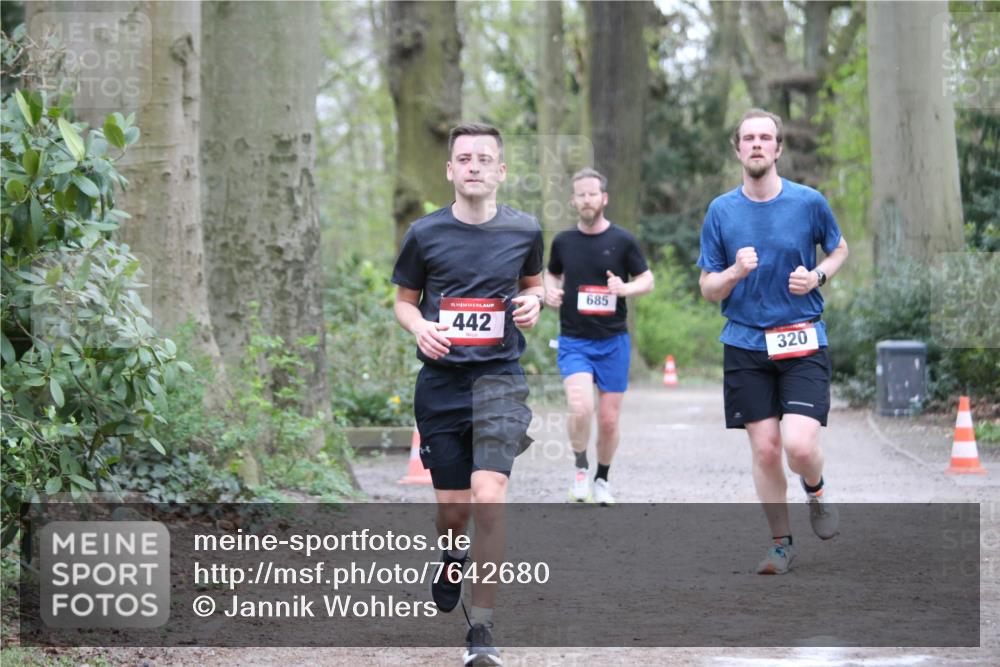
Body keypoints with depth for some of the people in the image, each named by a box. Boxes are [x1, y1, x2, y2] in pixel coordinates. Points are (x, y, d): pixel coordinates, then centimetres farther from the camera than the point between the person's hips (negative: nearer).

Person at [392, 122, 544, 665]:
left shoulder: (524, 231, 2)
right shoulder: (424, 234, 0)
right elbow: (404, 300, 12)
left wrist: (533, 303, -3)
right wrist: (420, 327, -10)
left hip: (498, 376, -1)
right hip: (440, 380, 1)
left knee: (489, 494, -20)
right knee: (453, 508, 7)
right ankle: (451, 555, 47)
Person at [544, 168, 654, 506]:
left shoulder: (622, 240, -2)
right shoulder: (563, 241, 4)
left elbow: (647, 280, 4)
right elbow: (552, 273, 21)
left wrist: (625, 288, -17)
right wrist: (550, 291, -1)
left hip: (613, 341, 0)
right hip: (573, 341, 0)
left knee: (608, 419, 4)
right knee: (581, 408, -21)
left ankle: (602, 479, 26)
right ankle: (580, 468, 3)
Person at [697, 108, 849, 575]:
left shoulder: (809, 202, -1)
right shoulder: (721, 211, 2)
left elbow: (839, 249, 17)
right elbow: (708, 289, 5)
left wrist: (818, 276, -4)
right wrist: (735, 272, -16)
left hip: (803, 343, -1)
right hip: (745, 345, 1)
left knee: (799, 445, -15)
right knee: (765, 449, 1)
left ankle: (816, 492, 20)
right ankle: (781, 543, 18)